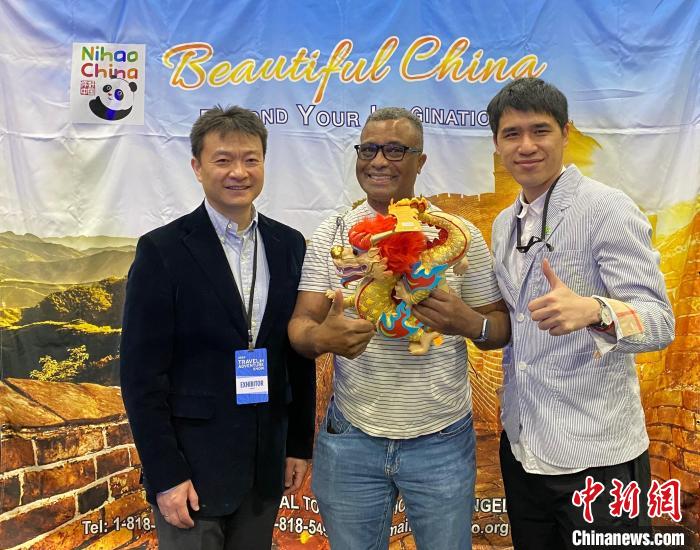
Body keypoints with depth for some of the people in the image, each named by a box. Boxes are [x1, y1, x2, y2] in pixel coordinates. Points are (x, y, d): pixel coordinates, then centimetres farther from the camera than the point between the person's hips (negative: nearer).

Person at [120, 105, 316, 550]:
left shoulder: (289, 245, 3)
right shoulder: (163, 250, -10)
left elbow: (299, 352, 8)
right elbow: (141, 372, -11)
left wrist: (300, 444, 8)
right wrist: (165, 475, -12)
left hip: (266, 463, 4)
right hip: (190, 464, -4)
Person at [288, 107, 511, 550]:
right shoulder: (330, 235, -1)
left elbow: (501, 327, 1)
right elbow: (300, 325, -5)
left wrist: (470, 323, -22)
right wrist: (323, 337, -28)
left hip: (443, 442, 0)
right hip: (351, 440, 1)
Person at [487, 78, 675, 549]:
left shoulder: (608, 209, -13)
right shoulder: (504, 224, 9)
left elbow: (659, 321, -20)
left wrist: (592, 310, -39)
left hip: (596, 456, -6)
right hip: (521, 448, 7)